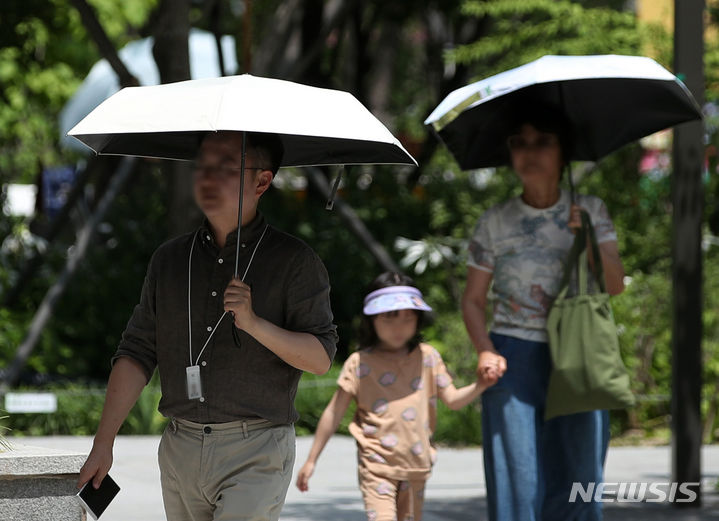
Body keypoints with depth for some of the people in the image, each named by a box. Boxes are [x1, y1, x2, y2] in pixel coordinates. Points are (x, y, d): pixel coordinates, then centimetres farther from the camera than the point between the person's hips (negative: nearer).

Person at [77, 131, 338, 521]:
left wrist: (254, 323, -21)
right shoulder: (169, 259, 11)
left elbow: (321, 358, -7)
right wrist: (103, 443, 3)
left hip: (255, 453, -5)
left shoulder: (294, 261, -2)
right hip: (179, 453, 5)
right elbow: (136, 354, 10)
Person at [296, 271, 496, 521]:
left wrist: (479, 386, -13)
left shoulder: (427, 357, 6)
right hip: (377, 466, -4)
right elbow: (334, 413, 1)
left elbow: (453, 399, 8)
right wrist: (311, 460, 2)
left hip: (416, 467, 4)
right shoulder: (360, 363, -3)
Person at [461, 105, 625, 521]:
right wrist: (485, 350, -9)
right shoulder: (496, 223, 4)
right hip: (515, 359, -1)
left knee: (579, 482, -1)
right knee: (518, 478, -7)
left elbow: (616, 285, -2)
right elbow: (474, 300, 7)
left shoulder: (590, 212, 7)